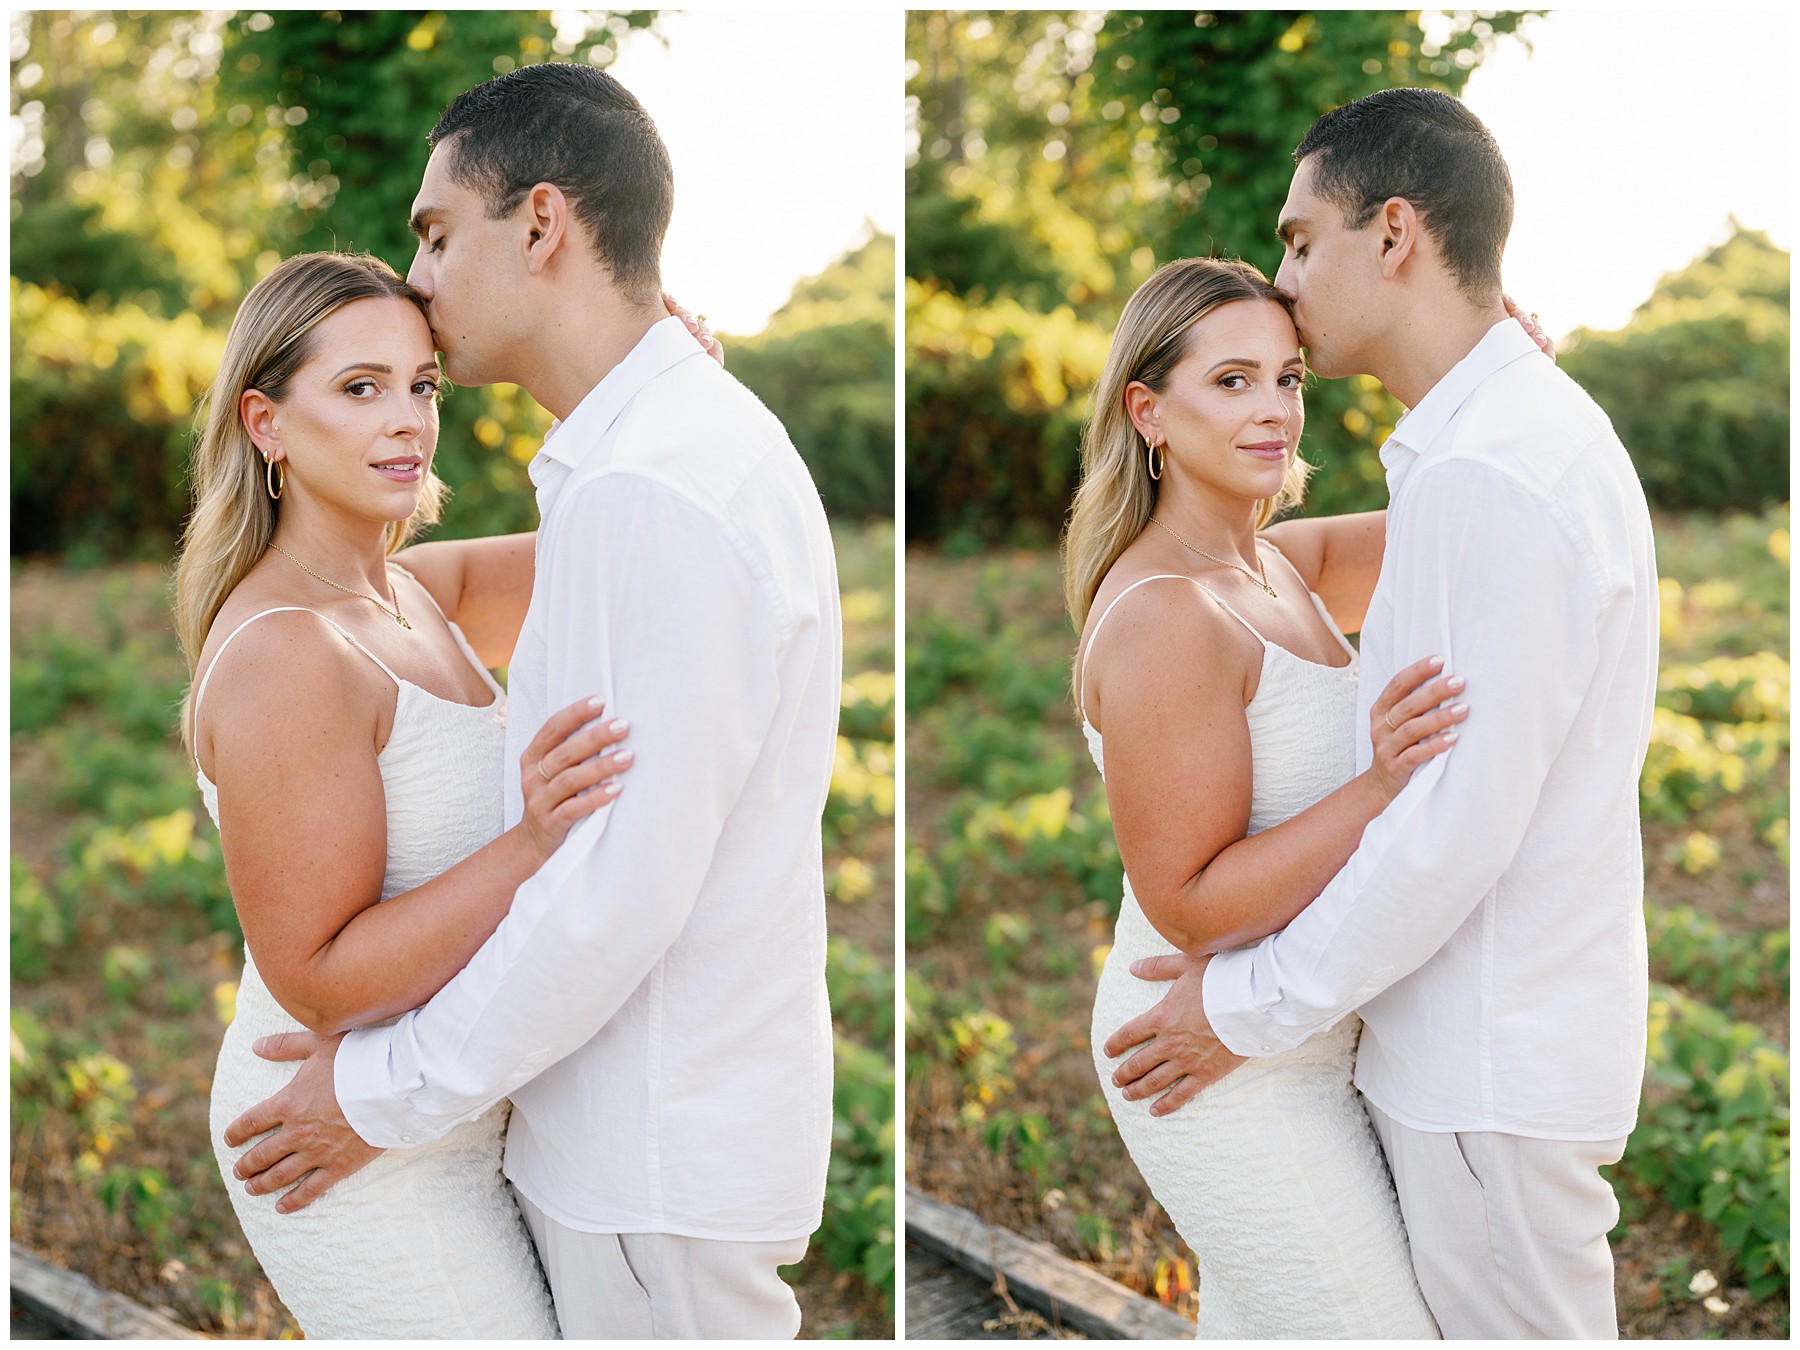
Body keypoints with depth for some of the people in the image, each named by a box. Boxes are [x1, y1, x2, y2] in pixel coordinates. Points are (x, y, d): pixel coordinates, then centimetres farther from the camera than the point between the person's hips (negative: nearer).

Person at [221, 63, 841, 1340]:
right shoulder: (671, 444, 11)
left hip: (663, 1157, -10)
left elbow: (623, 884, -25)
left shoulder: (655, 491, -23)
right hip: (635, 1133, 10)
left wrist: (390, 1093, -14)